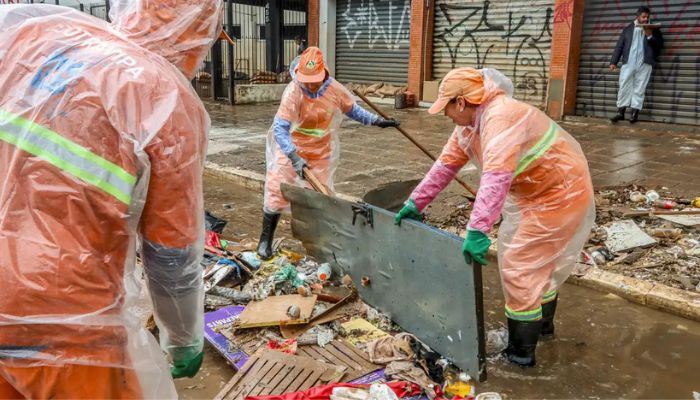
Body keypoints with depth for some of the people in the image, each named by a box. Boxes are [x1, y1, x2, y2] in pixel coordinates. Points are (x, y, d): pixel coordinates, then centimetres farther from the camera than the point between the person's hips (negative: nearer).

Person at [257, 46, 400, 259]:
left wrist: (377, 121, -3)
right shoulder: (293, 92, -26)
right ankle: (265, 240, 13)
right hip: (291, 149, -3)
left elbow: (353, 110, 7)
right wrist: (295, 158, -41)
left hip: (321, 152, 3)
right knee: (276, 190, -4)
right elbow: (279, 129, -31)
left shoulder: (335, 89, -13)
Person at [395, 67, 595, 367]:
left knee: (521, 267, -6)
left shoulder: (502, 117, -31)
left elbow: (497, 177, -43)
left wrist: (477, 230, -49)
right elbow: (446, 164, 6)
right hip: (534, 193, 10)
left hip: (559, 194, -10)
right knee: (539, 262, 23)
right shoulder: (469, 123, 1)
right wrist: (415, 203, 6)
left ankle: (521, 351, 8)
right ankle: (542, 322, 44)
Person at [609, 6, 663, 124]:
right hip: (628, 63, 1)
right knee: (624, 86, -3)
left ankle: (635, 112, -1)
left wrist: (650, 36, -9)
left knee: (639, 89, -2)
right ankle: (621, 111, -1)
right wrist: (614, 61, 1)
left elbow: (659, 45, 6)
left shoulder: (653, 29, 14)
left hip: (644, 63, -1)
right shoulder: (628, 29, 15)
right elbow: (619, 46, 10)